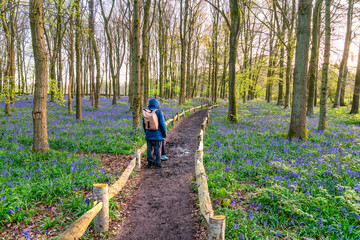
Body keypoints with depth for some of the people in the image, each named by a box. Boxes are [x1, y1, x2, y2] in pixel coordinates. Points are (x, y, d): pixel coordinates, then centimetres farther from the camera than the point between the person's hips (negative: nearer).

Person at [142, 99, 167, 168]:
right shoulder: (159, 112, -12)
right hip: (157, 134, -4)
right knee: (157, 149, 5)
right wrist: (165, 134, -1)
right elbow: (162, 124, -12)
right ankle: (157, 163, 12)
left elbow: (143, 124, 10)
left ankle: (150, 163, 18)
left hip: (149, 134, 4)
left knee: (149, 149, 11)